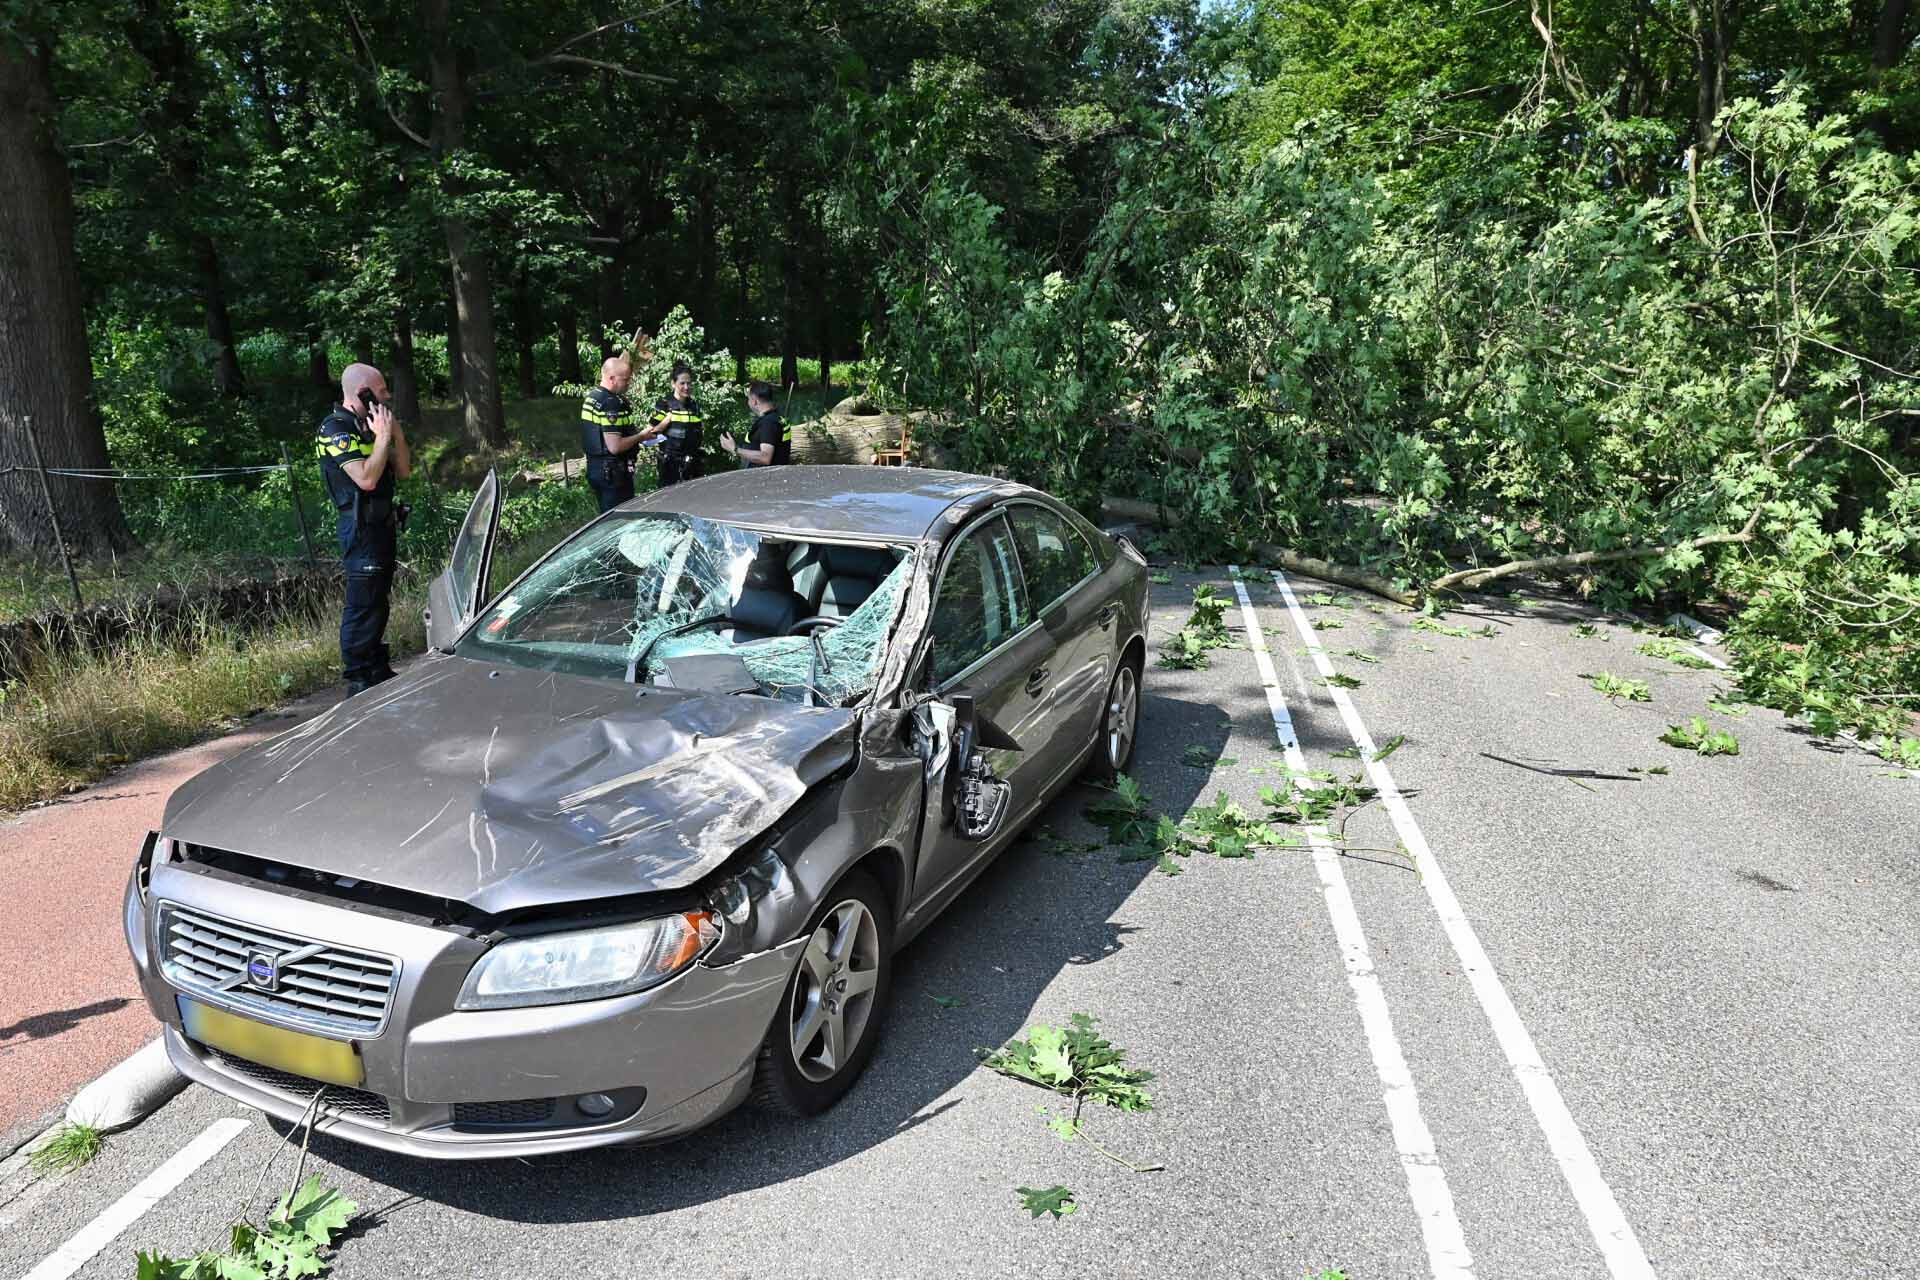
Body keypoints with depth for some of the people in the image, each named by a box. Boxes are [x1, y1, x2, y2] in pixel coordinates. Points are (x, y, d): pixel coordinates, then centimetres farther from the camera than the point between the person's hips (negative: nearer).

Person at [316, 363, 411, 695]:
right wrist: (383, 436, -17)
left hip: (383, 525, 10)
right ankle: (358, 681, -1)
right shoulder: (336, 428, -12)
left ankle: (379, 672, 25)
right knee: (361, 608, -7)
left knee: (378, 603, 16)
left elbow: (403, 471, 13)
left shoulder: (367, 425, 16)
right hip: (361, 528, -10)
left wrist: (397, 434, 1)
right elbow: (366, 478, -24)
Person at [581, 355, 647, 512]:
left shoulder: (590, 396, 9)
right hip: (613, 471, -10)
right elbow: (615, 446, -25)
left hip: (594, 468, 10)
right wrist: (641, 436, -12)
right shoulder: (611, 403, -21)